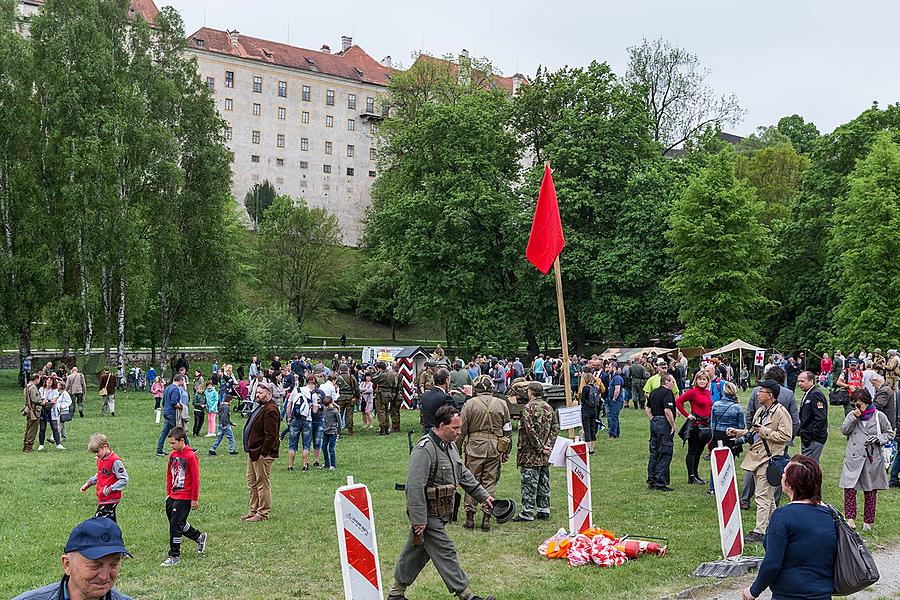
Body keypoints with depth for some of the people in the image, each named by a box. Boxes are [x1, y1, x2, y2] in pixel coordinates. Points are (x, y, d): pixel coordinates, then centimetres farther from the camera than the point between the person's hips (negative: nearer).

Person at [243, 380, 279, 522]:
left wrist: (262, 453, -21)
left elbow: (270, 436, -23)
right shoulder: (261, 407, 15)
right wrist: (252, 451, 17)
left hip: (262, 454, -11)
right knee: (251, 484, 17)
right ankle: (254, 510, 26)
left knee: (262, 484, -2)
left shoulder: (270, 410, -18)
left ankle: (263, 514, 5)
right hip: (253, 452, 11)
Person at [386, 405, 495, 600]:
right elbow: (414, 487, -26)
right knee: (445, 553, -3)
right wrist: (419, 521, -26)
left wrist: (483, 495, 22)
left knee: (416, 552, 16)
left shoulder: (450, 445, 9)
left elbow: (463, 474, 23)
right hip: (427, 514, -10)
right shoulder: (424, 450, -23)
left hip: (440, 512, 10)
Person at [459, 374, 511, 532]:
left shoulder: (469, 404, -3)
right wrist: (506, 451, 17)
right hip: (495, 448, 2)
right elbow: (508, 430, 9)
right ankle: (486, 518, 5)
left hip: (474, 447, -2)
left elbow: (461, 430, -1)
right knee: (489, 483, 7)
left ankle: (470, 518, 7)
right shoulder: (502, 404, 4)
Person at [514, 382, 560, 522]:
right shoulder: (549, 408, 10)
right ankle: (544, 510, 19)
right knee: (544, 482, 13)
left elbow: (529, 429, -20)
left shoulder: (528, 407, -13)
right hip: (545, 456, 7)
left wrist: (538, 446, -14)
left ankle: (527, 513, -2)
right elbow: (555, 428, 9)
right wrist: (548, 445, 3)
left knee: (529, 483, -4)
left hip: (530, 454, -7)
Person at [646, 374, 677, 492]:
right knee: (665, 454, -5)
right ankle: (660, 483, -6)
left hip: (654, 423, 9)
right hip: (664, 424, -9)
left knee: (654, 453, 13)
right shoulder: (667, 393, -12)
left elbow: (647, 409, 17)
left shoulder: (654, 392, 14)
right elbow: (667, 411, -21)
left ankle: (651, 481, 17)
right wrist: (673, 426, -13)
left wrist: (653, 420, 16)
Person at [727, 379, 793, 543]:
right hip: (757, 457, 9)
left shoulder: (781, 412, -12)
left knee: (762, 496, -9)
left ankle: (760, 531, -6)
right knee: (768, 496, 17)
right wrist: (737, 432, 13)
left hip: (768, 458, -9)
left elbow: (785, 436, -19)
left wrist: (764, 431, -19)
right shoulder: (760, 411, 15)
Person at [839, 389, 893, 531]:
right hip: (853, 460, 1)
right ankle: (850, 519, -5)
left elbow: (889, 433, 7)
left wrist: (878, 439, -11)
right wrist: (853, 418, -13)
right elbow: (844, 431, -1)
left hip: (872, 459, -1)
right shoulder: (852, 415, 6)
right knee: (849, 488, -10)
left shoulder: (879, 416, 0)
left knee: (870, 492, 9)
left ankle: (867, 522, 20)